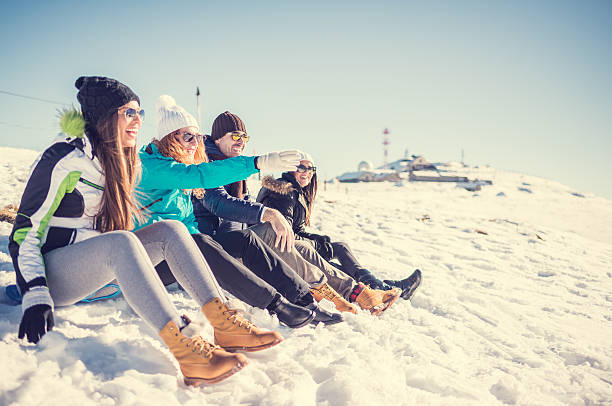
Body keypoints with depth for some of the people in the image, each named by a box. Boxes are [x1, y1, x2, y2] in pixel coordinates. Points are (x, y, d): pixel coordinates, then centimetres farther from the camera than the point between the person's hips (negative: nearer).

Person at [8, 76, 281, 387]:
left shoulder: (120, 163, 8)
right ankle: (182, 347, -46)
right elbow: (24, 232, -16)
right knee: (121, 242, -36)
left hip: (94, 272, 8)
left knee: (170, 230, -11)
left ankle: (224, 325, -24)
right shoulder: (63, 159, -16)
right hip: (53, 274, -8)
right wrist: (35, 298, -26)